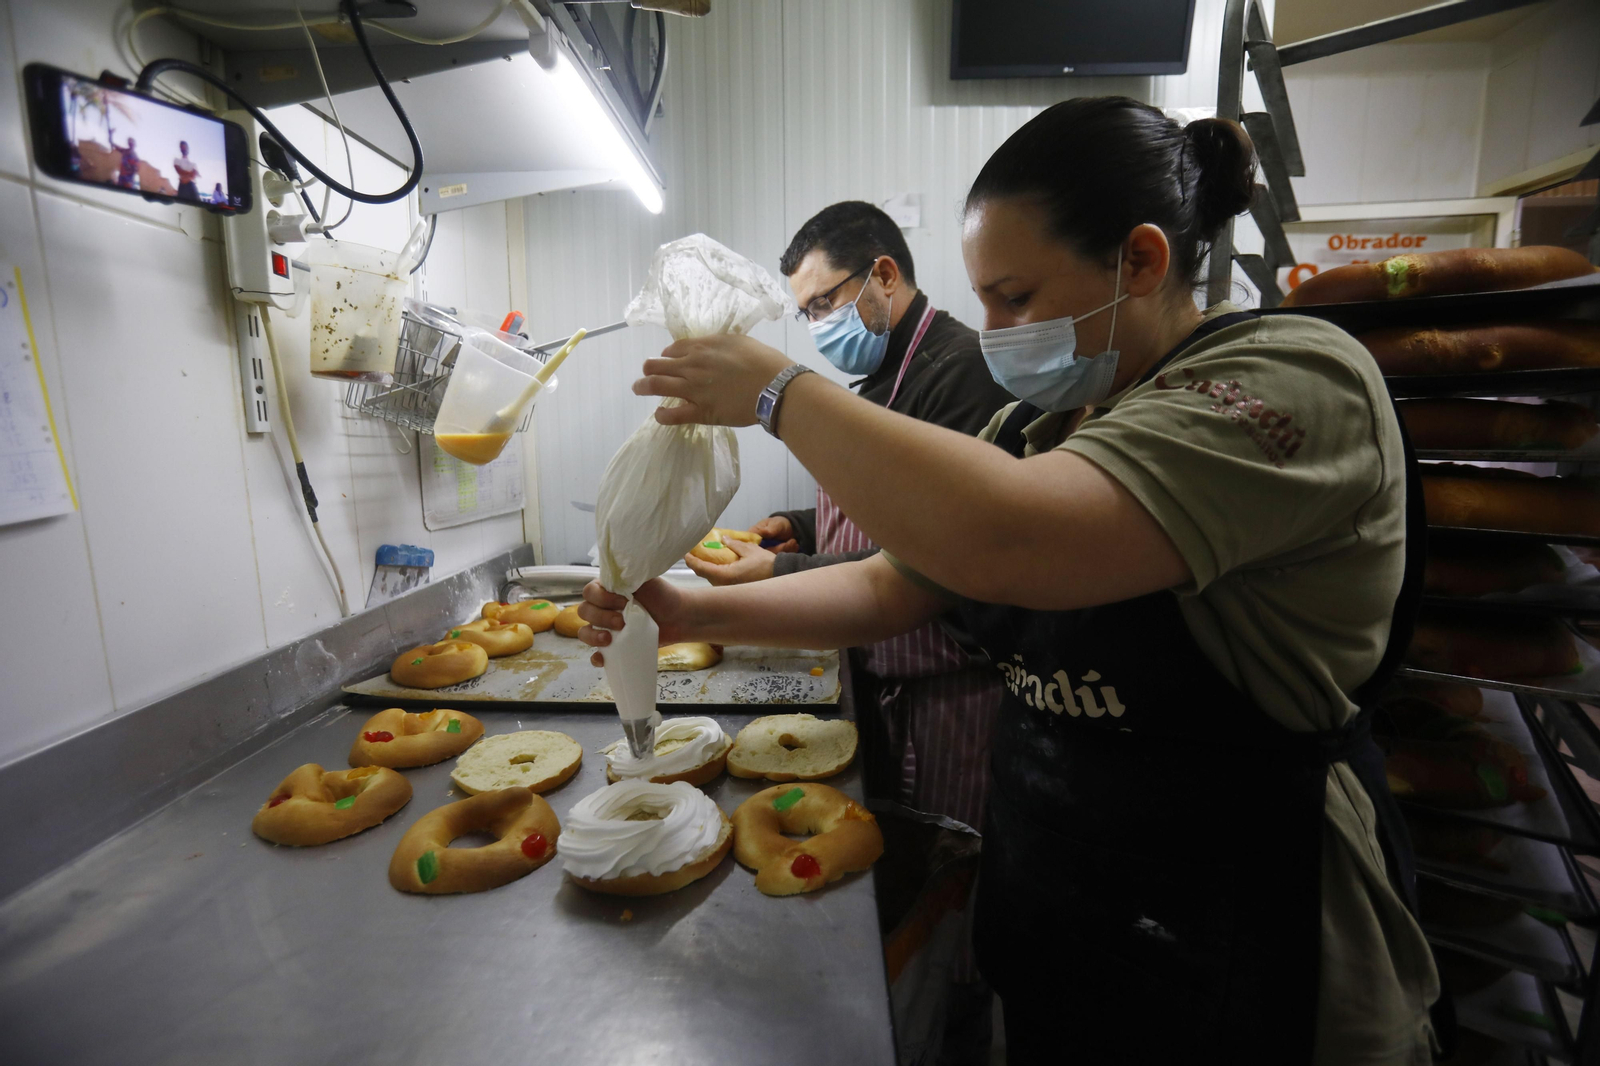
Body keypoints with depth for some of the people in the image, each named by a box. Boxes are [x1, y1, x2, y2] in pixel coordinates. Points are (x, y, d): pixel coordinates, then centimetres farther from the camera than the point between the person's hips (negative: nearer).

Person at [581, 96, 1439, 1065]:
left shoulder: (1295, 381, -21)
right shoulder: (1043, 423, 4)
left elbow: (998, 541, -38)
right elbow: (890, 588, 4)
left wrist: (780, 390, -25)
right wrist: (696, 614, -6)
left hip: (1237, 956, -6)